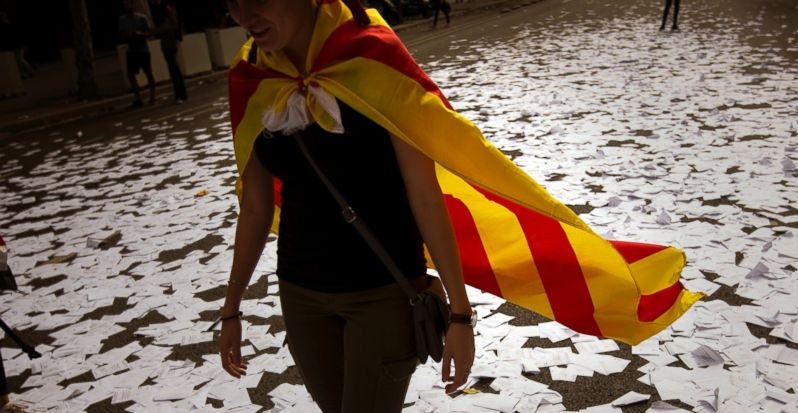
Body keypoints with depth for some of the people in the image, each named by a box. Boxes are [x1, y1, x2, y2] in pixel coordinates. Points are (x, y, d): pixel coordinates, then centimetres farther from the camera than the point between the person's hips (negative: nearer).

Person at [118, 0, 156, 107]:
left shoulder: (142, 17, -5)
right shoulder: (122, 19, 6)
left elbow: (150, 32, -5)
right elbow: (122, 34, 10)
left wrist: (140, 33, -22)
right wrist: (126, 35, -11)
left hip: (143, 50, -3)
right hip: (131, 51, 3)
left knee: (148, 73, 4)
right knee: (130, 74, -3)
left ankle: (152, 97, 14)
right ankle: (137, 98, 2)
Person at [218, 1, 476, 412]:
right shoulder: (251, 81, -2)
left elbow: (425, 195, -16)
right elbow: (255, 208, 6)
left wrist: (459, 310, -13)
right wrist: (231, 308, 13)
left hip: (383, 291, -4)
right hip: (299, 294, 5)